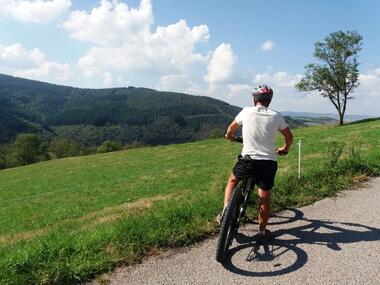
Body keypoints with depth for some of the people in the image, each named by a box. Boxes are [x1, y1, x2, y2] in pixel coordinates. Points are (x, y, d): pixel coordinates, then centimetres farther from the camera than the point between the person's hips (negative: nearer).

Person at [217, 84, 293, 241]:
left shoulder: (246, 111, -1)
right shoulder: (276, 116, 0)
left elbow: (232, 128, 15)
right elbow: (289, 136, 10)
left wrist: (229, 136, 37)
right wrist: (284, 149, 30)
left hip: (247, 159, -1)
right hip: (269, 163, 1)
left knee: (232, 181, 24)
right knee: (264, 197, 14)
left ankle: (225, 213, 17)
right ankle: (262, 230, 24)